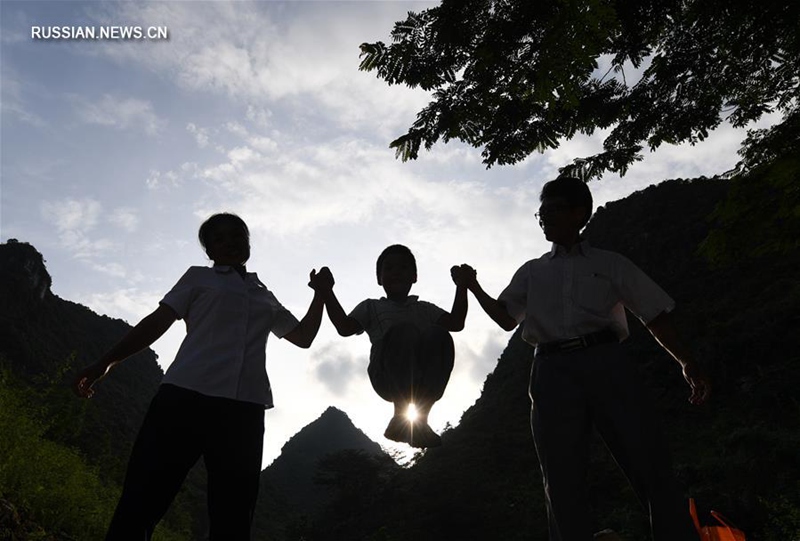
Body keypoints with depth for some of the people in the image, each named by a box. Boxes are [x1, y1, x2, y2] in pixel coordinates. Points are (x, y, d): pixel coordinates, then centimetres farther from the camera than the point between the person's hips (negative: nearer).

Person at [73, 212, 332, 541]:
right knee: (140, 501, -9)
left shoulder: (266, 297, 28)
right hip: (185, 395, -2)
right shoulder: (199, 277, 19)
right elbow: (157, 322, 10)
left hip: (244, 409, 3)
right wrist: (106, 362, 0)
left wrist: (320, 294, 26)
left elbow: (304, 336, 32)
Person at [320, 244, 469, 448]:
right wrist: (326, 291, 7)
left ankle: (418, 416, -27)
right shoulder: (371, 307, 27)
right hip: (386, 376, -2)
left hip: (425, 379, 2)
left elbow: (456, 323, 14)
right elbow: (344, 327, 10)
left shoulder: (424, 309, 31)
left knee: (438, 335, -30)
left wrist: (461, 286, 8)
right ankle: (403, 415, -26)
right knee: (405, 331, -33)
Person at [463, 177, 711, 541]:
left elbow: (655, 315, 12)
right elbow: (507, 319, 21)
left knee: (651, 465, -5)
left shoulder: (610, 263, 15)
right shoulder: (531, 272, 21)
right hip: (553, 373, 2)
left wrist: (686, 363, 1)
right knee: (563, 482, 2)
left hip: (607, 364, -1)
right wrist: (474, 288, 10)